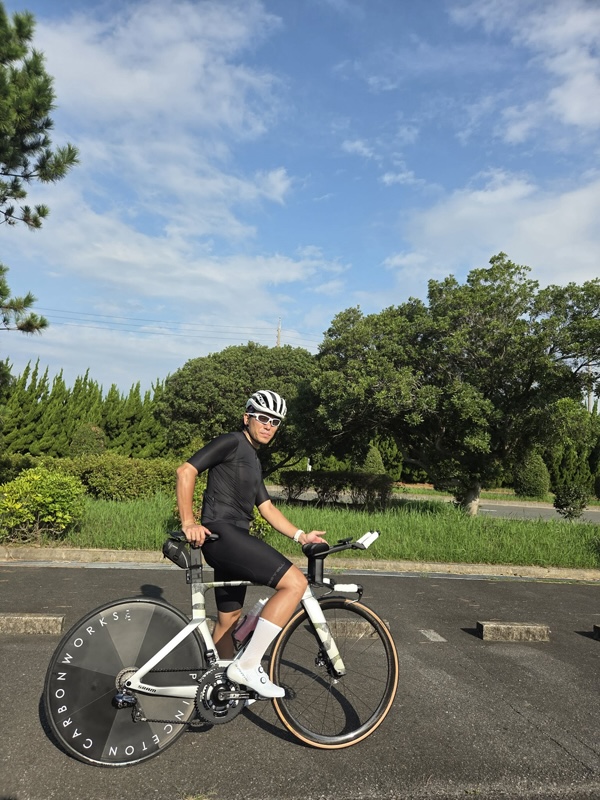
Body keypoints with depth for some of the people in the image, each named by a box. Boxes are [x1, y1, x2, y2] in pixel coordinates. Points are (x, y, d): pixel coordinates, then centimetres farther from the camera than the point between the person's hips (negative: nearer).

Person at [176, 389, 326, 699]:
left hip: (233, 540, 10)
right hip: (222, 534, -10)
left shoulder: (254, 462, 24)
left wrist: (300, 535, 10)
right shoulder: (232, 442, -5)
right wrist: (188, 523, -19)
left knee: (229, 619, 20)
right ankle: (247, 666, -14)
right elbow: (186, 471, -13)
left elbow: (267, 507, 21)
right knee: (295, 582, -19)